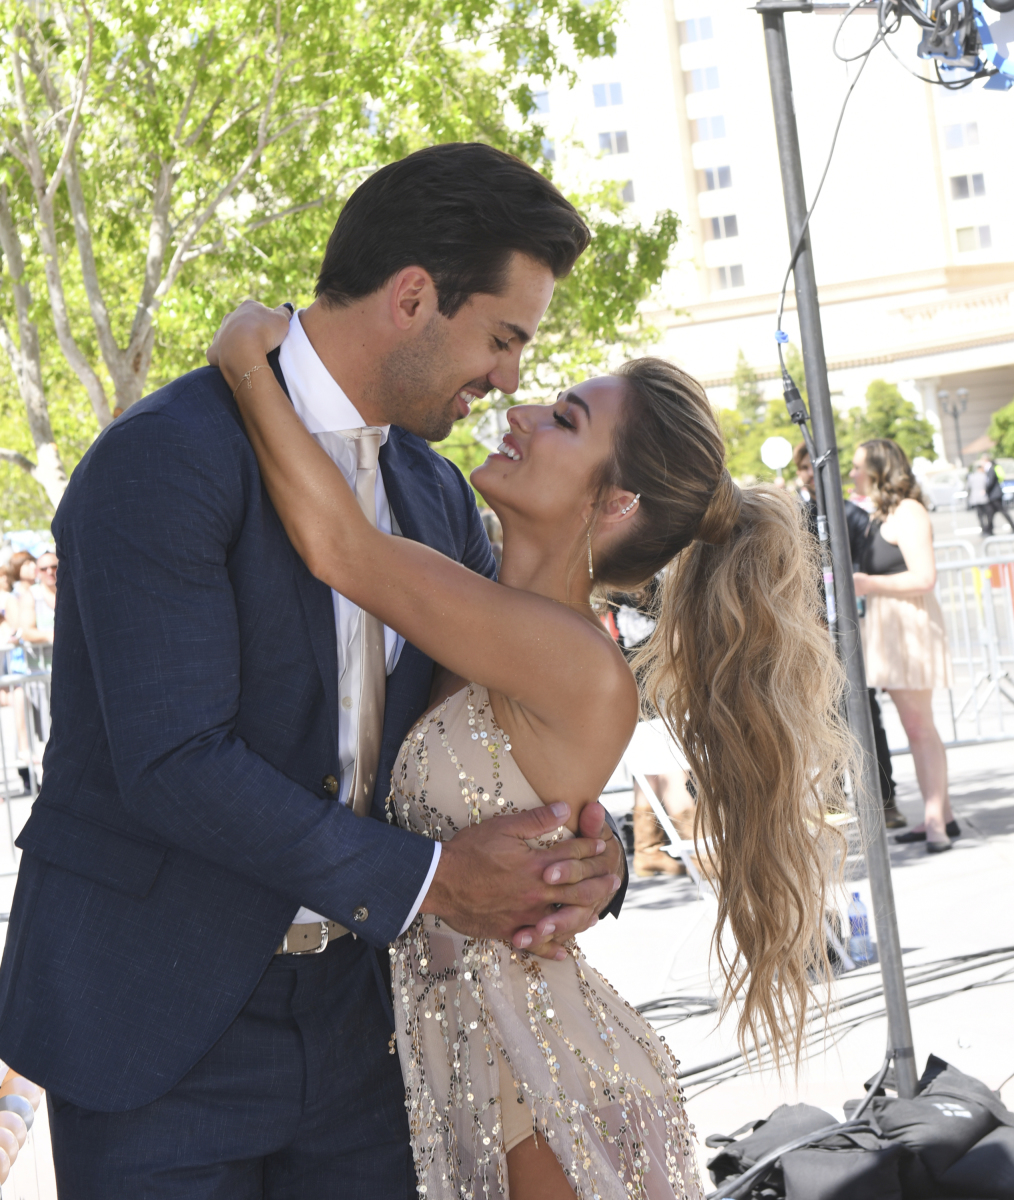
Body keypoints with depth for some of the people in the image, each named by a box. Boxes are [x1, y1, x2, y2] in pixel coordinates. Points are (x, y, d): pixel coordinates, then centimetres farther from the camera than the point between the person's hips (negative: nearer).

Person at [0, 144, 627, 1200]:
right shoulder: (165, 458, -17)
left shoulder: (437, 496, 8)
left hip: (348, 1014, 7)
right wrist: (423, 880, -22)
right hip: (158, 1017, -6)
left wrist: (591, 851, -8)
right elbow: (174, 762, -24)